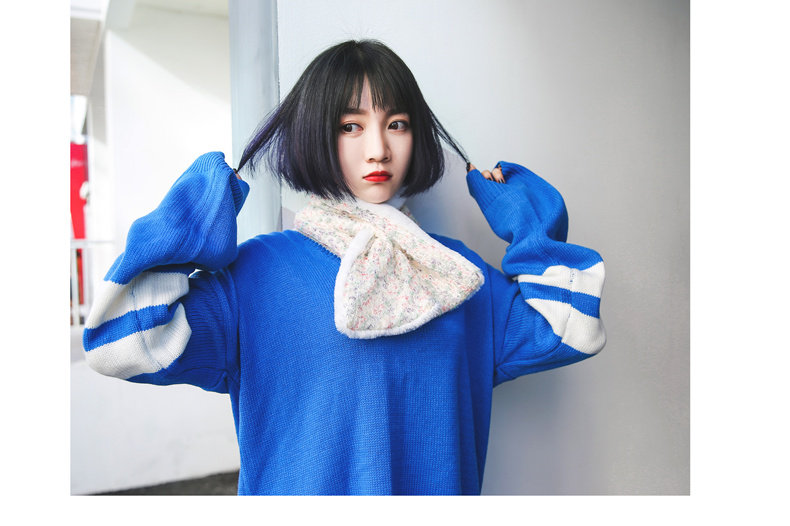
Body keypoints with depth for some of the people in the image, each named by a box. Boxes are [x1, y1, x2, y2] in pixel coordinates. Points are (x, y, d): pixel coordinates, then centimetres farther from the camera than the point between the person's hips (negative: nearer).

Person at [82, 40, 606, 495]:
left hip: (441, 485, 4)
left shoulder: (457, 269, -1)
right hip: (300, 485, -3)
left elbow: (570, 332, 0)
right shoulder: (257, 270, -13)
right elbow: (127, 347, -21)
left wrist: (531, 228, 0)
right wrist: (184, 234, -20)